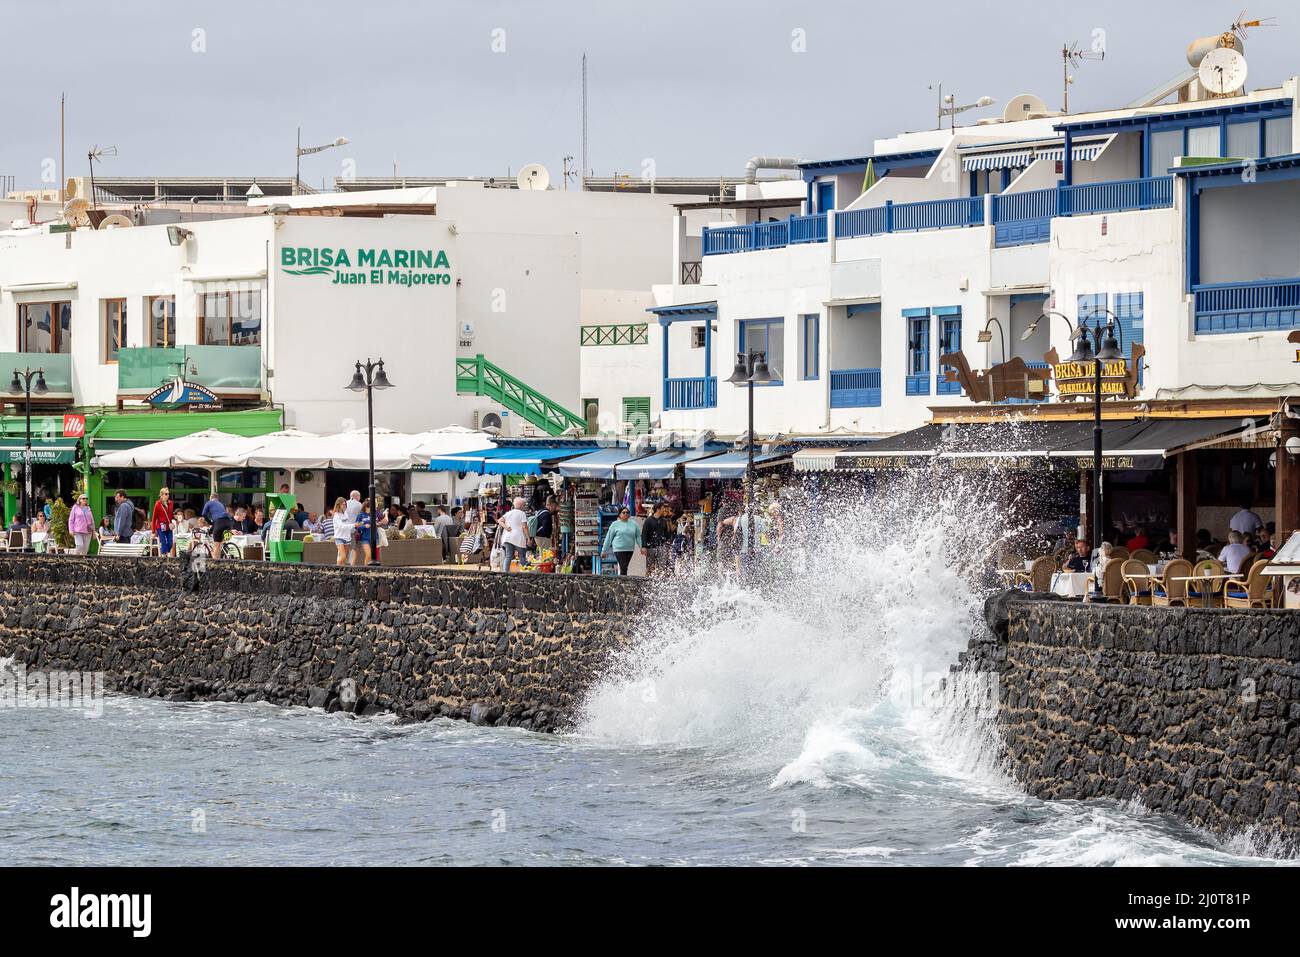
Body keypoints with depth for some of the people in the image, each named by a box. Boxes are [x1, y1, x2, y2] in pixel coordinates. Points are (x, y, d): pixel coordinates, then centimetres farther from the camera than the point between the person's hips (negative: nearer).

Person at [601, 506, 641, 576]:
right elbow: (609, 538, 4)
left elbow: (638, 537, 10)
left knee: (624, 568, 9)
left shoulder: (634, 524, 8)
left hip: (630, 549, 4)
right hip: (619, 549, -4)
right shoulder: (615, 525, 0)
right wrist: (604, 550, 5)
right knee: (623, 568, -13)